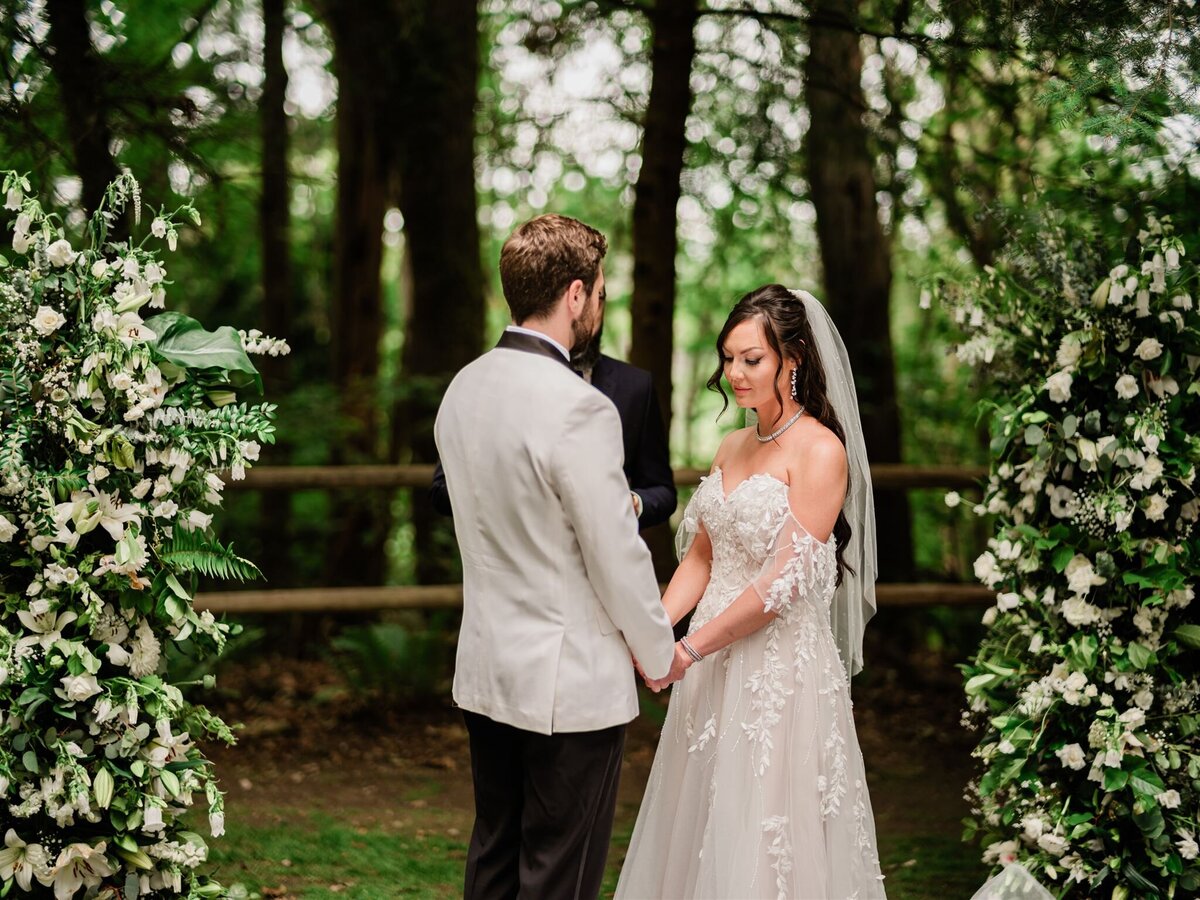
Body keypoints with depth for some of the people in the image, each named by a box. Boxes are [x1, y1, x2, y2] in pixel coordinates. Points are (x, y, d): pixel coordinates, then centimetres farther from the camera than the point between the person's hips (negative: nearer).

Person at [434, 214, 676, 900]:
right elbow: (617, 555, -17)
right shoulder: (579, 408, -22)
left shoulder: (464, 389, 3)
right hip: (571, 683, -8)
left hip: (486, 669, 8)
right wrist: (660, 652, -1)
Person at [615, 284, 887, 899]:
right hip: (713, 664, 7)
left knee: (763, 843, -1)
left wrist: (689, 649, -16)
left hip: (782, 665, -7)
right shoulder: (734, 447, 11)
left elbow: (785, 581, -17)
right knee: (699, 823, 12)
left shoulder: (820, 450, -12)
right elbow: (701, 557, 13)